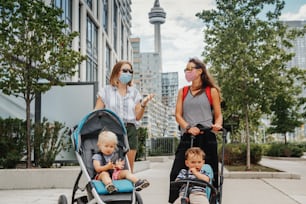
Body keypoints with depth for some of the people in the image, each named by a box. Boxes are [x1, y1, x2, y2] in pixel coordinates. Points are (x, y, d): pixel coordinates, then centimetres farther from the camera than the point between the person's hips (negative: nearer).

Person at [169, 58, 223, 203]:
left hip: (207, 137, -2)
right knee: (176, 173, -8)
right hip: (187, 137, 2)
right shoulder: (183, 92, 15)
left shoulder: (211, 91, 8)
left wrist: (217, 124, -16)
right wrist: (188, 127, -11)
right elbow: (178, 115, 7)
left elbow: (218, 115, 7)